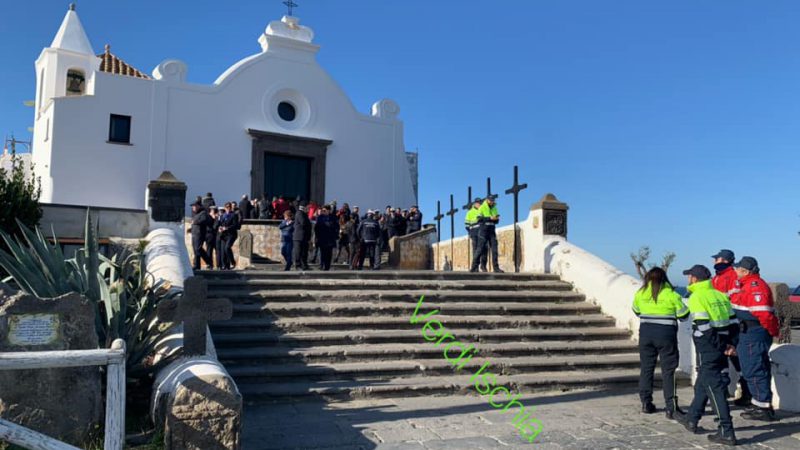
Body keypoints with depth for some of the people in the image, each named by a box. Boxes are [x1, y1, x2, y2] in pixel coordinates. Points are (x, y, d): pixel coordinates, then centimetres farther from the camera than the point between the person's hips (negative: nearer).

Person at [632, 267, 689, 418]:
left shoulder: (640, 293, 3)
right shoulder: (671, 294, -6)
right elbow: (683, 315, 0)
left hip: (646, 333, 3)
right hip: (666, 334, -3)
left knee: (646, 368, 13)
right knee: (668, 370, 2)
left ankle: (646, 403, 17)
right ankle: (671, 407, 0)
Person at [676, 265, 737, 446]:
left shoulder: (696, 297, -12)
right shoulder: (721, 296, 11)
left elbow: (704, 328, -19)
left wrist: (723, 347, -10)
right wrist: (730, 344, 8)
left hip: (707, 351, -8)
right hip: (720, 350, 8)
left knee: (714, 388, -5)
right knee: (702, 385, 20)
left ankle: (727, 432, -5)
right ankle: (691, 419, 33)